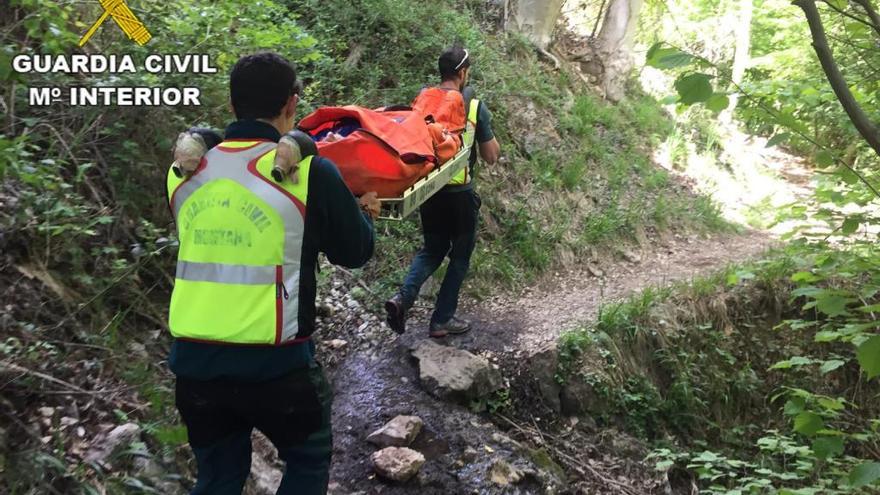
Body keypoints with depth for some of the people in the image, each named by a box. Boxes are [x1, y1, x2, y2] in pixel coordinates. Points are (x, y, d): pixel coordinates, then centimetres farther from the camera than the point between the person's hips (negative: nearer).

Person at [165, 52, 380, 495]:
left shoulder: (184, 174, 2)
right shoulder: (309, 172, -12)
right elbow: (354, 253, 1)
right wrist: (362, 214, 23)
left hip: (193, 359, 5)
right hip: (273, 362, -4)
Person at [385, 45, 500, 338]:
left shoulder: (421, 100, 2)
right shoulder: (474, 106, -9)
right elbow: (491, 156, -4)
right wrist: (489, 134, 13)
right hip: (459, 192, -4)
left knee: (432, 248, 20)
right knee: (460, 256, 13)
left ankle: (403, 297, -2)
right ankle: (441, 320, 17)